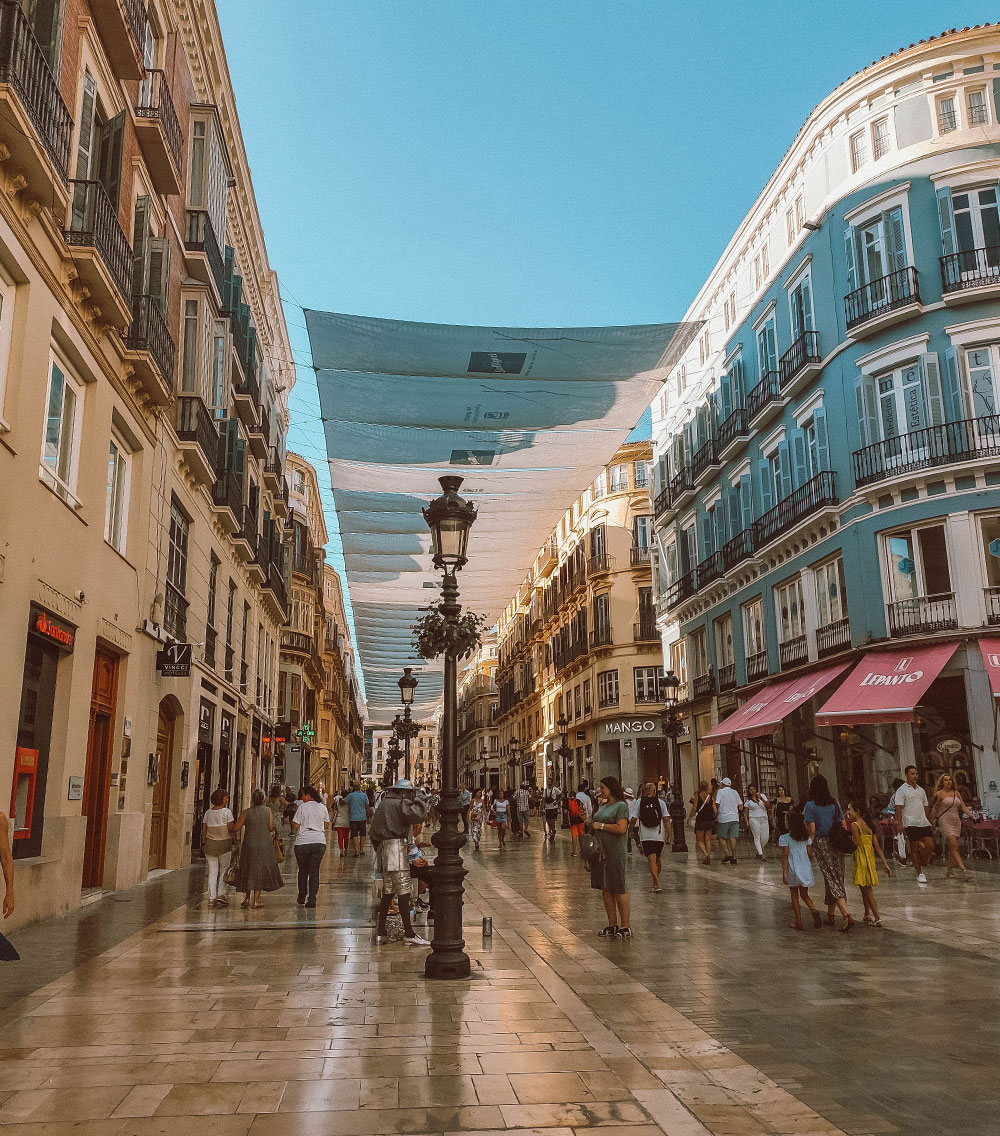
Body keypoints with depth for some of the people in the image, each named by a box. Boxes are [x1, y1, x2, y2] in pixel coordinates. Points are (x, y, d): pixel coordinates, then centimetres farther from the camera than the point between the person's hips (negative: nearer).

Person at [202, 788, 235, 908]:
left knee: (212, 872, 6)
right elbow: (231, 829, -11)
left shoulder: (208, 813, 7)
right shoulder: (226, 812, -8)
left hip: (210, 844, 4)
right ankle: (221, 894, 1)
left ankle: (212, 898, 4)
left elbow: (204, 831, 9)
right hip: (224, 844, -4)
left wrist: (204, 844, 17)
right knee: (224, 870, 10)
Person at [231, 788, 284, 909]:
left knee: (248, 871, 14)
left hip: (249, 845, 0)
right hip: (265, 845, 0)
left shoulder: (246, 812, -5)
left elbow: (235, 828, -5)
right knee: (260, 871, 7)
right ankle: (256, 899, 5)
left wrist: (233, 834, 17)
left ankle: (247, 898, 17)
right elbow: (271, 828, -4)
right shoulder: (267, 811, -4)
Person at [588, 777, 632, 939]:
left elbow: (621, 828, -21)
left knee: (619, 889, -3)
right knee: (605, 889, 10)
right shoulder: (603, 806, 16)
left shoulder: (621, 806, -9)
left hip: (614, 852, -8)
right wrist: (588, 821, 6)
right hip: (601, 851, 8)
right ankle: (612, 925, 19)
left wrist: (601, 825, -15)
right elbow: (596, 825, 24)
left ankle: (625, 927, 3)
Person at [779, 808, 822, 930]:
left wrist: (784, 873, -11)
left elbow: (785, 855, -13)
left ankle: (798, 922, 11)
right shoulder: (806, 836, 4)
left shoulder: (784, 838, -10)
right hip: (806, 869, 4)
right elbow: (810, 854, 6)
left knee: (794, 896, 10)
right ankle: (814, 911, -12)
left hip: (793, 870, -4)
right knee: (804, 895, 15)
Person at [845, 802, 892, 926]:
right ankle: (867, 914, 29)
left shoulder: (854, 825, -13)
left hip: (861, 859, -8)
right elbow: (877, 846, 7)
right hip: (870, 857, 8)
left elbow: (856, 843, -21)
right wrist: (885, 863, 8)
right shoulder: (868, 824, 9)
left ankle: (877, 918, -4)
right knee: (866, 889, 20)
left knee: (866, 889, -2)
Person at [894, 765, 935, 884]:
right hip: (911, 824, -6)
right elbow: (898, 808, -9)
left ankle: (920, 866, 18)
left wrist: (930, 823, 21)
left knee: (930, 846, -3)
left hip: (924, 823, 6)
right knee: (915, 848, -2)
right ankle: (919, 874, 5)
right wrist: (899, 824, -17)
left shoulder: (921, 790, 17)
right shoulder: (901, 790, -3)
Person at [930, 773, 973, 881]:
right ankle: (964, 870, -24)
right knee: (954, 846, -15)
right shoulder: (939, 793, -1)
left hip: (956, 822, 5)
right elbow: (934, 809, -1)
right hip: (945, 822, -5)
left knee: (952, 847, 9)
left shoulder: (956, 793, 13)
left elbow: (963, 807, 12)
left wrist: (971, 815, -1)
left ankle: (949, 870, 21)